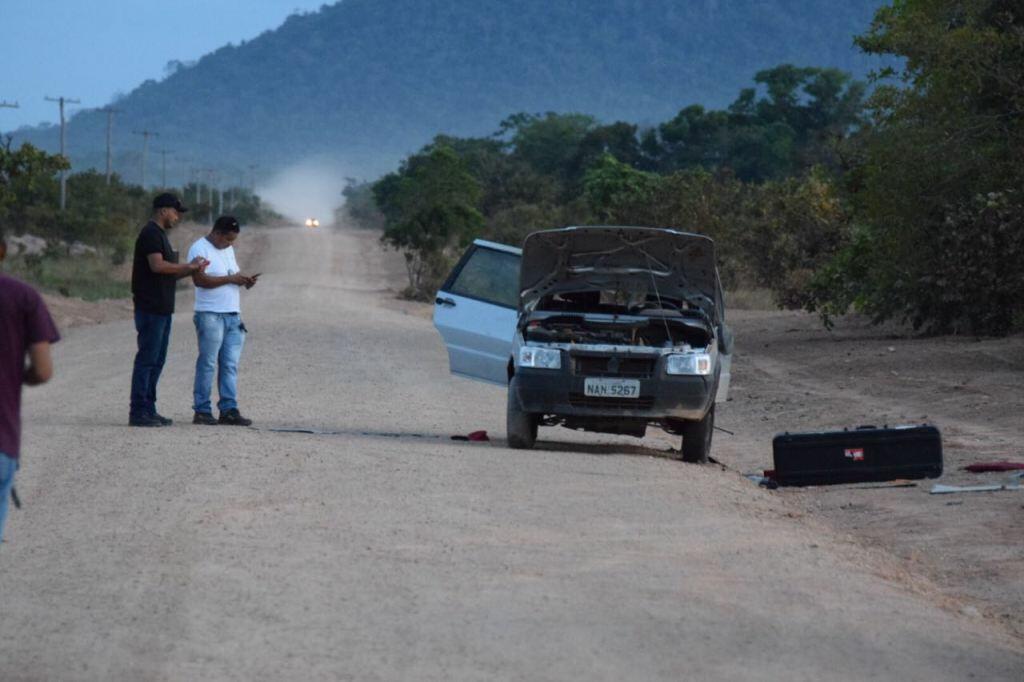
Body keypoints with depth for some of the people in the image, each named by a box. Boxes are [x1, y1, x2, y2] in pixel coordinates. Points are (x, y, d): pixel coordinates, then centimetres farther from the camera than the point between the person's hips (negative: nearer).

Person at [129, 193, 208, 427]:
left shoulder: (160, 234, 21)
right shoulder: (151, 234, -11)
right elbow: (157, 265, -24)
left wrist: (191, 269, 8)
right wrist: (188, 266, -14)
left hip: (162, 308, 10)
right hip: (151, 308, -10)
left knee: (157, 361, 12)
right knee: (147, 359, -9)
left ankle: (148, 410, 16)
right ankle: (138, 412, -8)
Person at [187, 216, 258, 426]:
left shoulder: (228, 250, 20)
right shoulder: (200, 249, -7)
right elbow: (200, 279, -17)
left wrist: (245, 280, 6)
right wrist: (230, 279, -18)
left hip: (233, 315, 8)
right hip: (211, 315, -8)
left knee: (230, 365, 3)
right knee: (208, 364, -4)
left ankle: (229, 410, 3)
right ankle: (202, 411, 0)